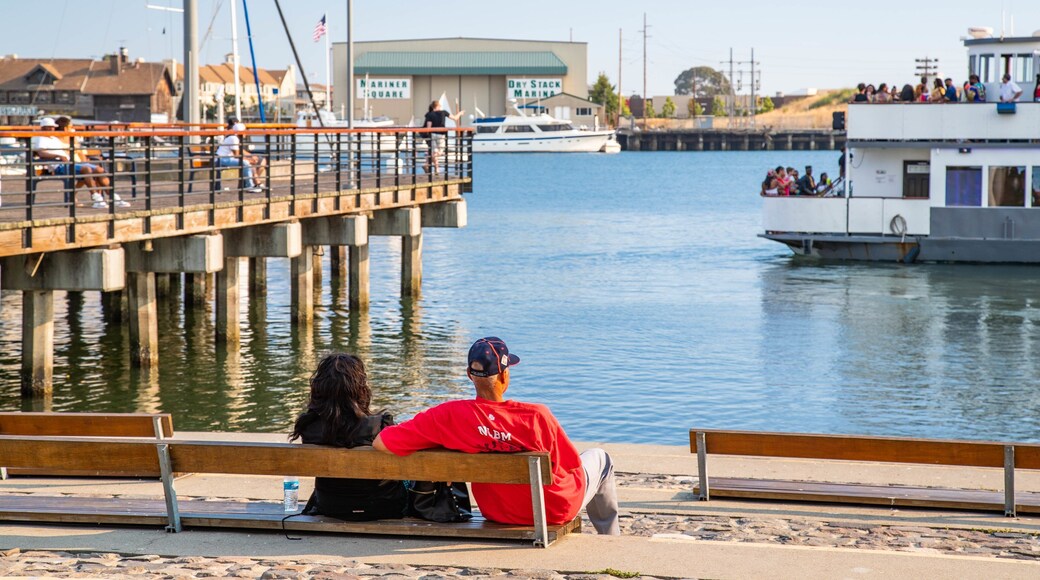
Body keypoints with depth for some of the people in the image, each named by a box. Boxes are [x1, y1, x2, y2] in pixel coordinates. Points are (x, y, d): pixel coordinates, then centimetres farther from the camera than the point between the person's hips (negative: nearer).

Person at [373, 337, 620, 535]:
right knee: (599, 457, 28)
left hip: (497, 514, 3)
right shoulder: (537, 415, -31)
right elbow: (572, 464, -16)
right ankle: (611, 539, 48)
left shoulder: (447, 416, -25)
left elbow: (381, 442, -21)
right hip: (557, 510, -3)